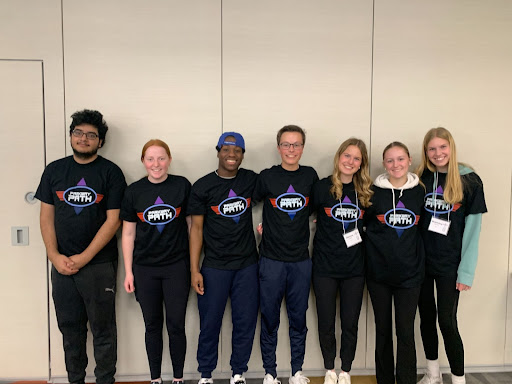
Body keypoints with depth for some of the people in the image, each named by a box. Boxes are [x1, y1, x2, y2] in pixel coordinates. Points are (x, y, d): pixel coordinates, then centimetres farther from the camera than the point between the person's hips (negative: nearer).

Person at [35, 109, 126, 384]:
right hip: (61, 264, 4)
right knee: (69, 327, 13)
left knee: (102, 328, 5)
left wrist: (83, 258, -12)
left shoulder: (110, 172, -4)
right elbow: (46, 216, 7)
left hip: (99, 265, -3)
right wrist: (54, 256, -5)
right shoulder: (54, 170, 7)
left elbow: (113, 220, -9)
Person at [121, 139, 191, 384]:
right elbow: (128, 233, 5)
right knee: (152, 325, 12)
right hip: (145, 269, 2)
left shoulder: (182, 186, -4)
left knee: (176, 325, 4)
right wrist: (128, 272, 2)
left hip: (177, 267, -1)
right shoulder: (134, 191, 0)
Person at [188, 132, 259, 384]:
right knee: (210, 323, 5)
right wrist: (194, 270, -7)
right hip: (214, 266, -2)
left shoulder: (251, 179, 2)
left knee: (245, 322, 7)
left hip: (247, 265, 2)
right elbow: (196, 229, -4)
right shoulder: (202, 186, -5)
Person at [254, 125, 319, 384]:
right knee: (270, 320, 8)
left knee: (298, 320, 12)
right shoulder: (267, 177, -4)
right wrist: (264, 225, 0)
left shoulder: (310, 176, 2)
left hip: (301, 260, 2)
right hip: (271, 259, -1)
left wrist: (293, 223, 7)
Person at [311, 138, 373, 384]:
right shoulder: (322, 187, -6)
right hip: (325, 267, -2)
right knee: (326, 323, 11)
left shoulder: (366, 192, 2)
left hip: (355, 269, 2)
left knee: (350, 324, 12)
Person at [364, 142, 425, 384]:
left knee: (406, 332, 2)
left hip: (409, 272, 1)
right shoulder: (374, 191, -3)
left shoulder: (419, 192, 3)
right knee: (383, 330, 12)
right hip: (379, 272, 0)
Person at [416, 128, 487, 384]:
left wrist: (466, 271, -10)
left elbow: (473, 229, -7)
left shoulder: (469, 181, -6)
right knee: (426, 317, 13)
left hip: (449, 264, -3)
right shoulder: (420, 179, 2)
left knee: (447, 321, -1)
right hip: (421, 261, 3)